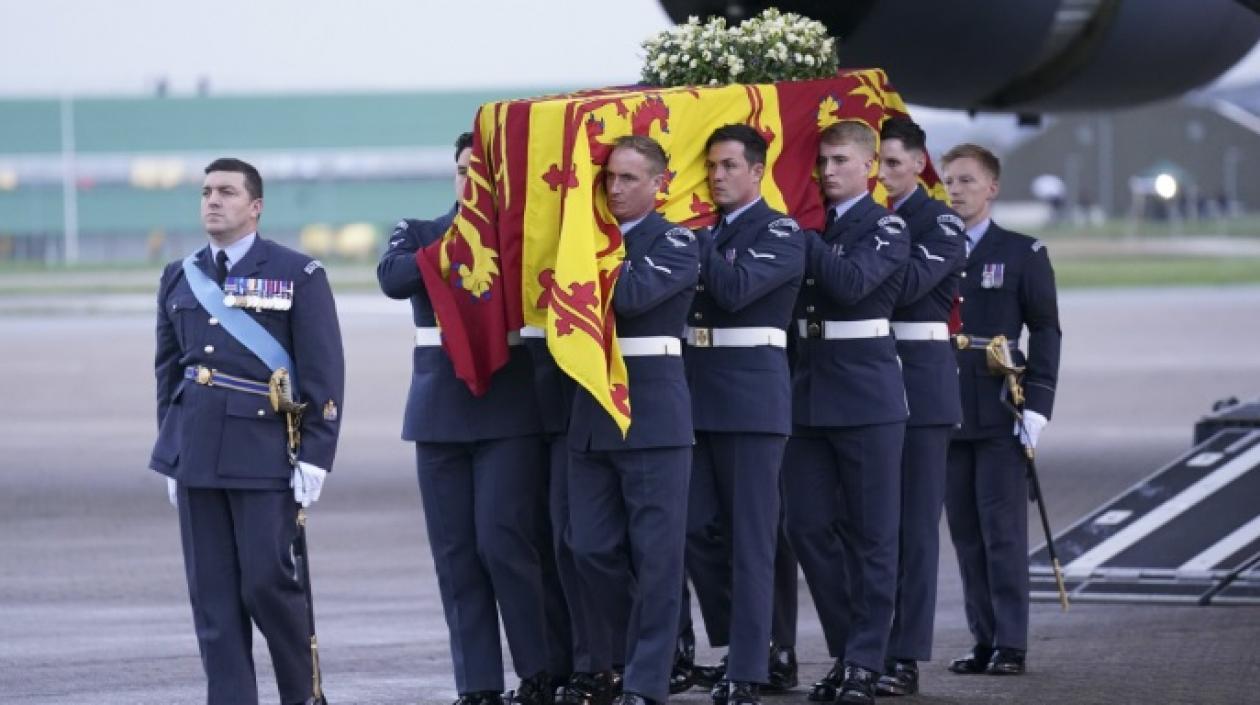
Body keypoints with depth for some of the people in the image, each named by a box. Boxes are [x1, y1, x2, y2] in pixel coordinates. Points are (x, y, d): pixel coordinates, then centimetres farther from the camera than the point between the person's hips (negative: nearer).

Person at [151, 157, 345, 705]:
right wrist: (171, 452, 16)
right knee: (212, 592, 1)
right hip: (196, 452, 4)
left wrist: (314, 455, -9)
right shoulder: (179, 279, 14)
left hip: (266, 453, -4)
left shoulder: (298, 275, 0)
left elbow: (323, 372, -3)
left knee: (267, 581, -8)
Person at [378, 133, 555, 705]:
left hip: (511, 413, -3)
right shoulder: (419, 234, 11)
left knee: (503, 542, -10)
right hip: (441, 412, 3)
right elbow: (392, 278, -10)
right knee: (454, 552, 2)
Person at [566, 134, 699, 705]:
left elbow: (634, 294, -19)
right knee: (592, 552, 7)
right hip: (592, 416, 6)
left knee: (655, 556, -2)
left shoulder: (675, 241, -4)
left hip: (653, 416, -5)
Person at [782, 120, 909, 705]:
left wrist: (799, 236, -17)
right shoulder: (810, 226, 13)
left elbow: (851, 281, -22)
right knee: (808, 526, 5)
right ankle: (847, 651, 16)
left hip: (866, 396, -6)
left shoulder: (885, 229, -5)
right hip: (809, 394, 6)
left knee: (871, 534, -1)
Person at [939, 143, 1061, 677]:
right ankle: (983, 639, 11)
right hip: (945, 413, 3)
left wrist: (1037, 404, -9)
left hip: (1000, 414, -3)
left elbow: (1046, 332, 0)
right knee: (965, 532, 5)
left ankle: (1010, 644, -2)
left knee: (1002, 530, -5)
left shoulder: (1022, 253, 2)